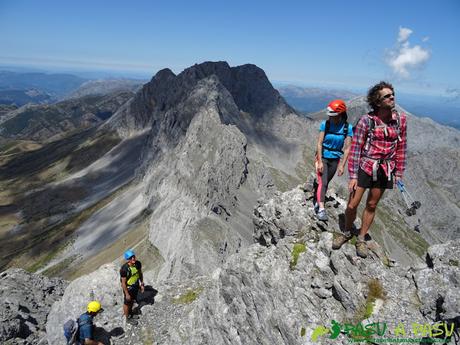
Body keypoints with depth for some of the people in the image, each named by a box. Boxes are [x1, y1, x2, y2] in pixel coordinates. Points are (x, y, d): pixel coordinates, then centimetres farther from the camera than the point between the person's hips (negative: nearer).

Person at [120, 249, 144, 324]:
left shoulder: (138, 263, -18)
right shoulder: (124, 269, -34)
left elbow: (140, 273, 1)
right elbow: (123, 283, -23)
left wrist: (142, 284, 7)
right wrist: (126, 294, -16)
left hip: (136, 286, 6)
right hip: (128, 288, -6)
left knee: (132, 301, 28)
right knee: (127, 303, 18)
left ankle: (130, 313, 53)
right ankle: (128, 318, 41)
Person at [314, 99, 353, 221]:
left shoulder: (347, 128, -10)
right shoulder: (325, 124, -13)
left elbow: (347, 148, -8)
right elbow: (319, 143, -13)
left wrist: (342, 165, -11)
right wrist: (320, 162, -16)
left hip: (335, 159, 2)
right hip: (322, 157, -2)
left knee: (326, 183, 12)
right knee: (322, 183, -12)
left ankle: (318, 202, 32)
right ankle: (321, 209, -12)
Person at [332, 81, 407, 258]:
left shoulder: (401, 119, -1)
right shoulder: (366, 120, -11)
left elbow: (401, 147, 6)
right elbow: (355, 148, -10)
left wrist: (399, 173, 6)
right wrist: (353, 176, -12)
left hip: (385, 169, 3)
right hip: (365, 166, -3)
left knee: (372, 205, 13)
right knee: (352, 205, 0)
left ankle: (361, 239, 30)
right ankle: (346, 232, 29)